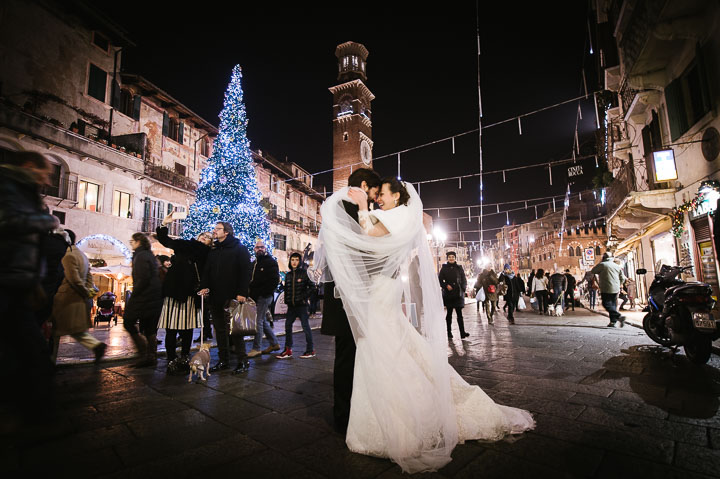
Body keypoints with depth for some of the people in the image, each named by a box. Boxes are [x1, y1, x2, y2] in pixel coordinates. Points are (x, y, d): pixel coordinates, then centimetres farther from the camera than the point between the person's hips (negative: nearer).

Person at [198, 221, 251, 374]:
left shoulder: (239, 248, -3)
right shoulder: (213, 251, 17)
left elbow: (245, 271, -10)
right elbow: (207, 270, 16)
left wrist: (242, 293, -19)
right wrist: (204, 286, -3)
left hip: (232, 297, -6)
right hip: (215, 297, 7)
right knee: (220, 330, 11)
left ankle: (243, 361, 6)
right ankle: (223, 360, 22)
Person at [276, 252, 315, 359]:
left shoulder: (304, 273, -4)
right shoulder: (288, 274, 13)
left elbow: (311, 287, -5)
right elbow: (286, 289, 18)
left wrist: (304, 297, -11)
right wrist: (286, 301, 10)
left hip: (302, 305, -6)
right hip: (291, 305, 6)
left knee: (305, 326, 0)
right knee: (287, 326, 7)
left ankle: (310, 350, 10)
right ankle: (288, 350, 18)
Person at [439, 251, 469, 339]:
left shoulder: (459, 268, 9)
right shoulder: (444, 268, 4)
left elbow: (464, 280, 12)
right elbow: (440, 280, 4)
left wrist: (463, 288, -4)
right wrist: (446, 286, -12)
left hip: (458, 294, 1)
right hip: (448, 294, -1)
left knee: (459, 313, -4)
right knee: (449, 313, 6)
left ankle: (462, 333, -6)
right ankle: (449, 332, 15)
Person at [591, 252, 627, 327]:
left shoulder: (602, 264, -7)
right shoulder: (617, 266, 12)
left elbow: (592, 271, 5)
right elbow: (622, 278, 16)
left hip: (606, 289, -7)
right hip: (616, 290, 7)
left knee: (607, 304, -5)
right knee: (613, 305, 12)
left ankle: (619, 316, -23)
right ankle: (613, 322, 10)